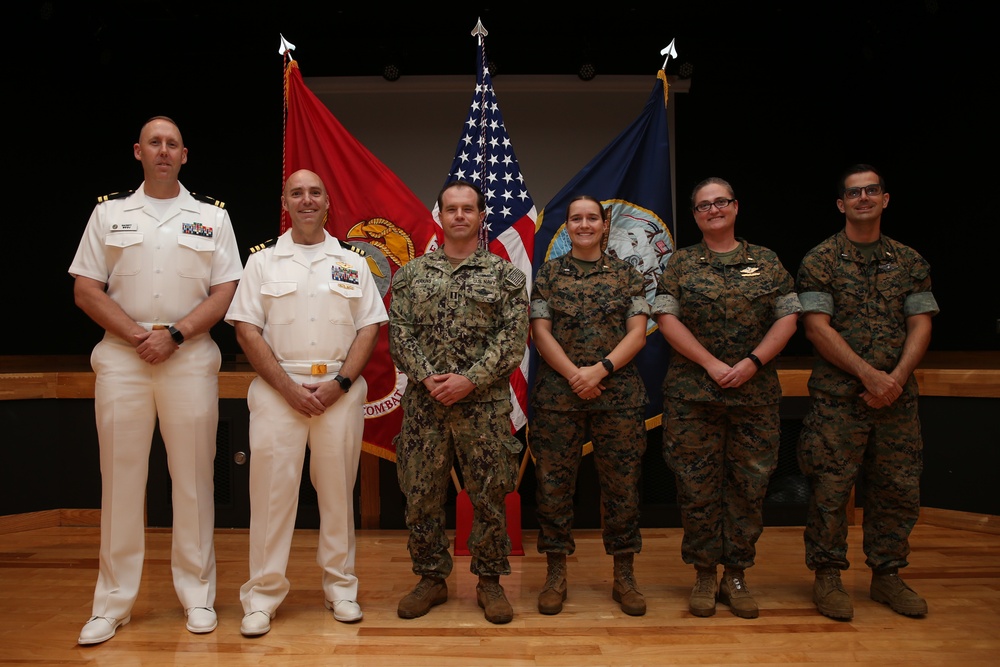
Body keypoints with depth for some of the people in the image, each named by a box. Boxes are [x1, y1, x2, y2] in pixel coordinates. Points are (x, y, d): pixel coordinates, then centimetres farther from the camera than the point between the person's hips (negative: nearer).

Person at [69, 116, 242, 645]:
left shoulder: (212, 216, 8)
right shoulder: (109, 213, 10)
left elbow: (225, 292, 1)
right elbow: (85, 289, 4)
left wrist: (174, 335, -10)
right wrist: (137, 335, -8)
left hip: (190, 359, -1)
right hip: (121, 358, 1)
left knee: (193, 478, 4)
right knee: (121, 477, 5)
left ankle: (197, 595, 16)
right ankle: (112, 603, 16)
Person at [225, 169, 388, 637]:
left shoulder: (352, 263, 11)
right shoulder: (263, 262, 8)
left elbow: (370, 328, 5)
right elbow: (247, 330, 0)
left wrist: (340, 383, -8)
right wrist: (289, 387, -10)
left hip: (340, 391, 1)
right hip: (278, 389, -1)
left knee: (338, 489, 7)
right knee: (272, 488, -1)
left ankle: (340, 587, 20)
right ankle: (263, 594, 11)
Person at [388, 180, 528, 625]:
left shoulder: (504, 275, 4)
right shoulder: (411, 273, 10)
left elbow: (513, 337, -5)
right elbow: (399, 332, 3)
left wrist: (470, 379, -15)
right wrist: (426, 377, -12)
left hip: (485, 404, -1)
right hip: (424, 403, 2)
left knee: (489, 496, 5)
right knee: (422, 495, 8)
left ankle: (489, 581, 23)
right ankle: (431, 578, 25)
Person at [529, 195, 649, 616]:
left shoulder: (626, 274, 8)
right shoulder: (548, 274, 7)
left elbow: (637, 333, 1)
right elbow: (541, 333, -1)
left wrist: (600, 369, -14)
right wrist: (574, 374, -13)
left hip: (618, 394, 1)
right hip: (557, 395, 0)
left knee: (622, 484, 5)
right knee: (554, 483, 3)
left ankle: (624, 576, 19)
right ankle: (556, 573, 18)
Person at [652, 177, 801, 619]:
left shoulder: (766, 262, 11)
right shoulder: (681, 263, 6)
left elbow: (787, 318, 5)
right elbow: (666, 318, -3)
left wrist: (752, 362, -10)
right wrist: (711, 364, -12)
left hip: (756, 394, 2)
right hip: (692, 393, -1)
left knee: (749, 484, 5)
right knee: (697, 485, 2)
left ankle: (736, 575, 20)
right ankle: (704, 575, 17)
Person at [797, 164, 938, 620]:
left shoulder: (909, 262, 10)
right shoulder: (820, 260, -2)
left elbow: (920, 325, 5)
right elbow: (817, 327, -10)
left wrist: (896, 378, -10)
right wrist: (869, 373, -15)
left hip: (897, 396, 4)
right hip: (837, 396, -4)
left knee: (897, 489, 10)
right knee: (830, 489, 0)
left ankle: (887, 575, 26)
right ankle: (827, 576, 14)